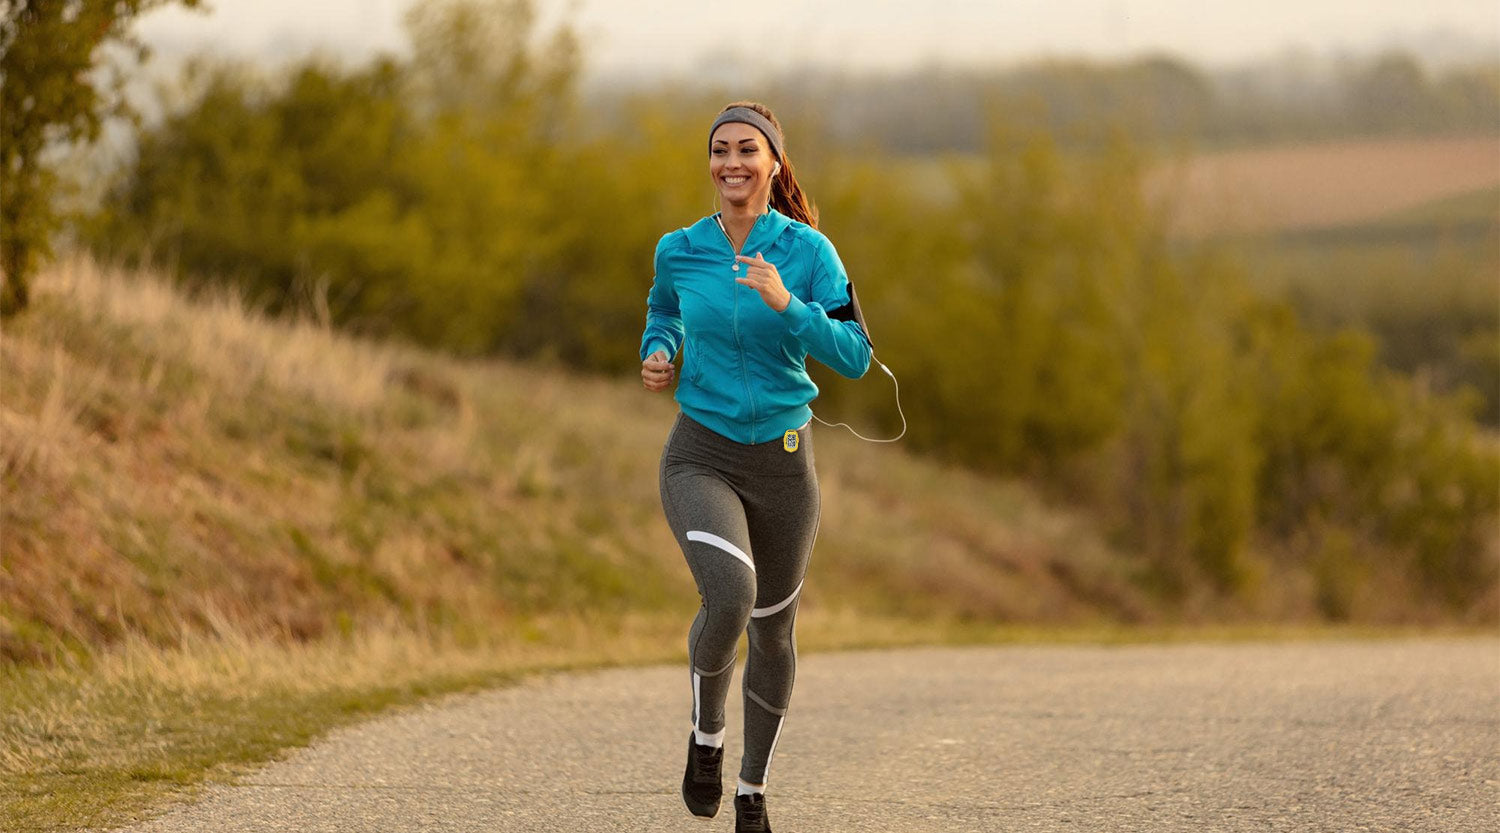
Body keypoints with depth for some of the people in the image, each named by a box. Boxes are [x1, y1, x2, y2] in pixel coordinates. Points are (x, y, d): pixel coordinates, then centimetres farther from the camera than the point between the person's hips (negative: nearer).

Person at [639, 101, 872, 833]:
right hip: (701, 460, -1)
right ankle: (706, 734, 1)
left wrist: (785, 303, -27)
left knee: (773, 633, 14)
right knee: (730, 598, -28)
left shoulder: (808, 251, -8)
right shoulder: (680, 250, -3)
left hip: (783, 462, 1)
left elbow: (855, 357, -14)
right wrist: (657, 355, -1)